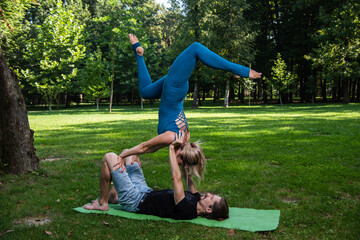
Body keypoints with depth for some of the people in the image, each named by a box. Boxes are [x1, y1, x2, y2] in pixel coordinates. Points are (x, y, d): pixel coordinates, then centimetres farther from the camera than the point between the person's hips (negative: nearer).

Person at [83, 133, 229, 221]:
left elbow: (176, 178, -36)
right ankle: (114, 195, 22)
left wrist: (172, 149, -30)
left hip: (134, 202, -9)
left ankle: (102, 203, 5)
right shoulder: (196, 200, -7)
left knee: (109, 157, -13)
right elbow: (188, 181, 10)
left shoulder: (187, 210, -33)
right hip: (145, 192, 9)